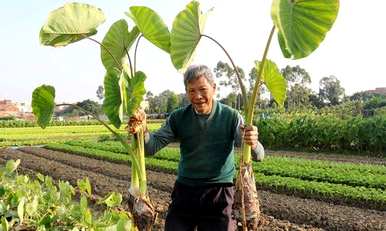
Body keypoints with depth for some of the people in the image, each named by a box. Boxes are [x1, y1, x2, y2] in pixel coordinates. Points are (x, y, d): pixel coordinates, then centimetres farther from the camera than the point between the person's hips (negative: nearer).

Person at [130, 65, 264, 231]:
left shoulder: (231, 117, -7)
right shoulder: (178, 118, -1)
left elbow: (258, 156, -13)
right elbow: (152, 146, -8)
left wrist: (253, 144, -37)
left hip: (219, 192, -1)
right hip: (184, 190, 2)